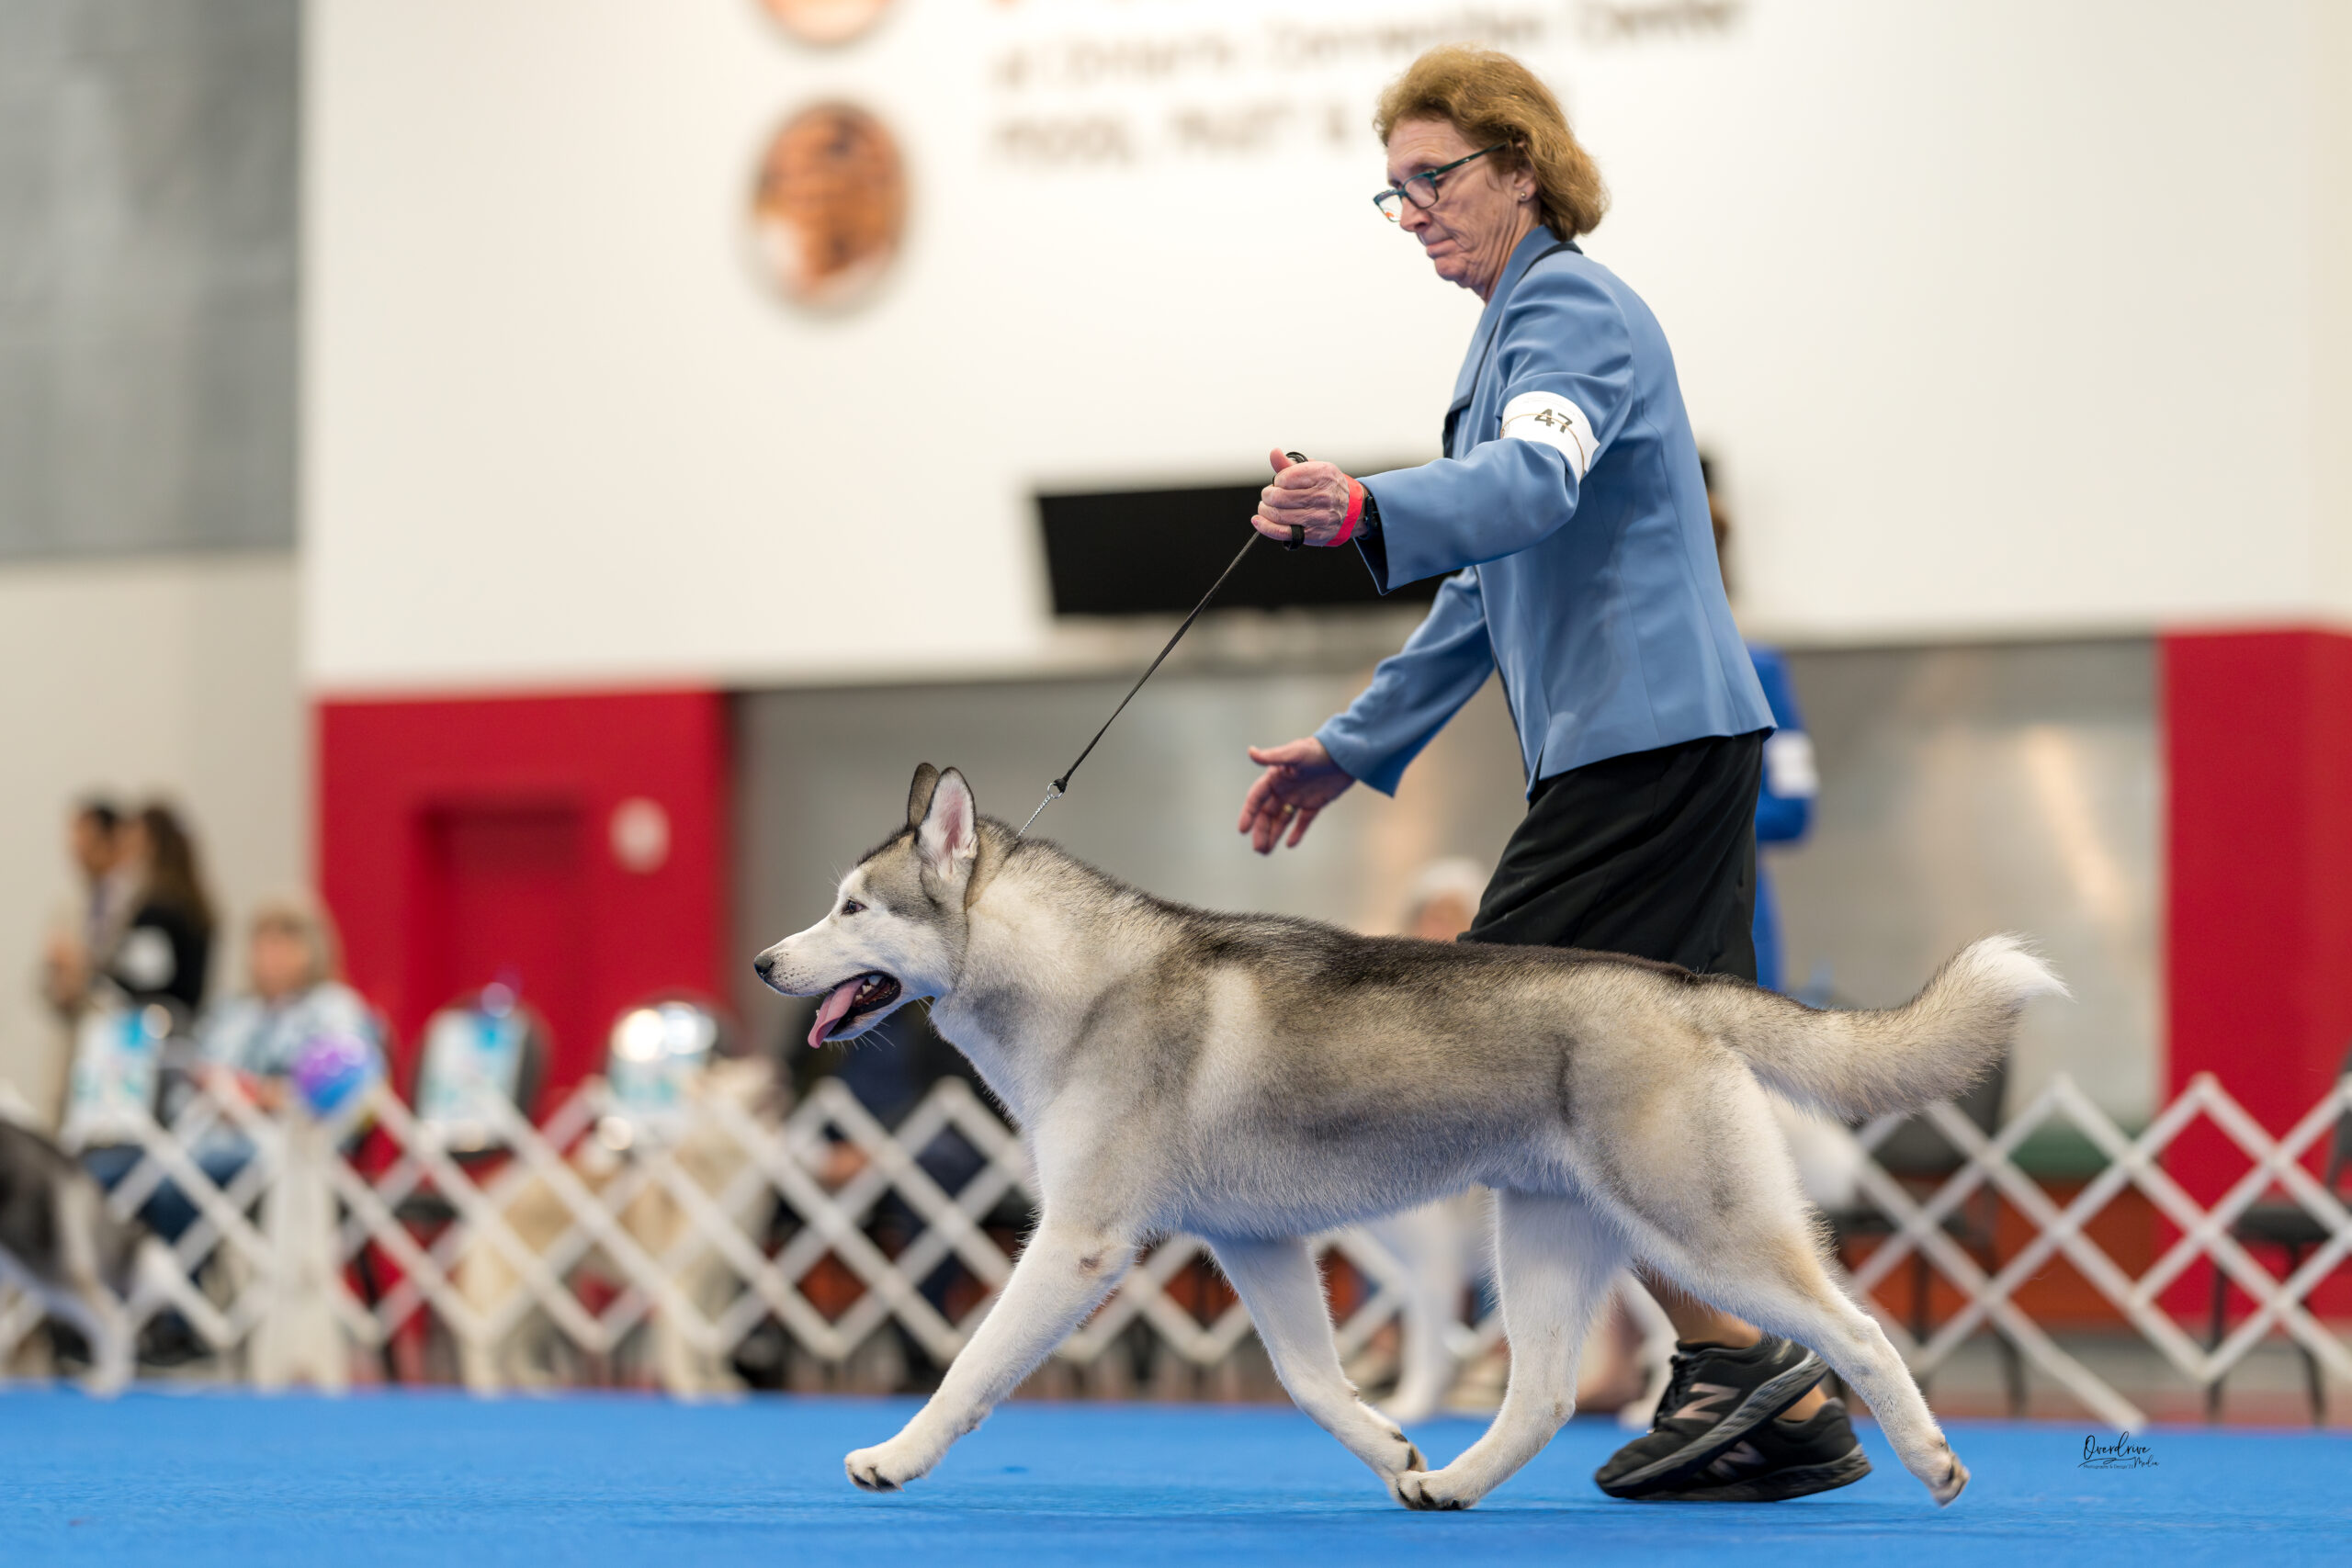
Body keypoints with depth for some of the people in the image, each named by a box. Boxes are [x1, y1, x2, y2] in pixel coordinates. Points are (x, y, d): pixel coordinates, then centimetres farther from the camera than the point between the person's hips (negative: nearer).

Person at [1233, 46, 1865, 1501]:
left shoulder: (1571, 306, -8)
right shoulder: (1532, 319, 24)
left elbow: (1531, 483, -30)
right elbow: (1491, 584, 29)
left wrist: (1365, 510, -47)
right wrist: (1356, 748, 28)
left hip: (1648, 738, -10)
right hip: (1675, 739, 10)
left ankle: (1739, 1352, -10)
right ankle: (1794, 1411, 8)